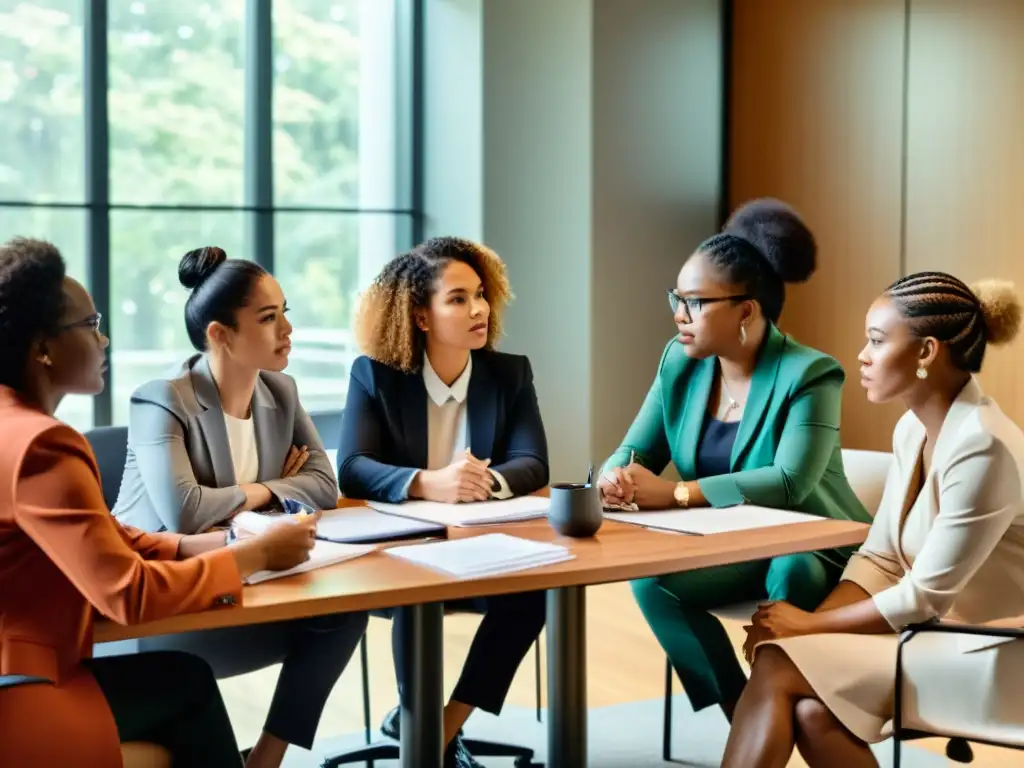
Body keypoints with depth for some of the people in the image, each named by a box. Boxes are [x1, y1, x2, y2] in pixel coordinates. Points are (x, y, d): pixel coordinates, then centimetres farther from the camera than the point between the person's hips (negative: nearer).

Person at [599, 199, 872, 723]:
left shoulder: (808, 375, -18)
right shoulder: (680, 363, 0)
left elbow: (789, 483, -29)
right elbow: (635, 450, 1)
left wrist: (674, 494, -34)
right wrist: (617, 477, -25)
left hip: (810, 550, -5)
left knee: (792, 572, -37)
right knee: (649, 576, -23)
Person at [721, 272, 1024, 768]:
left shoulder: (981, 448, -22)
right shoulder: (913, 429, 6)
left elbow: (926, 597, -20)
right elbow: (879, 559, 7)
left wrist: (809, 626, -12)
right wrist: (809, 624, -9)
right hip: (934, 635, 7)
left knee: (779, 667, -17)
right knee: (812, 715, -18)